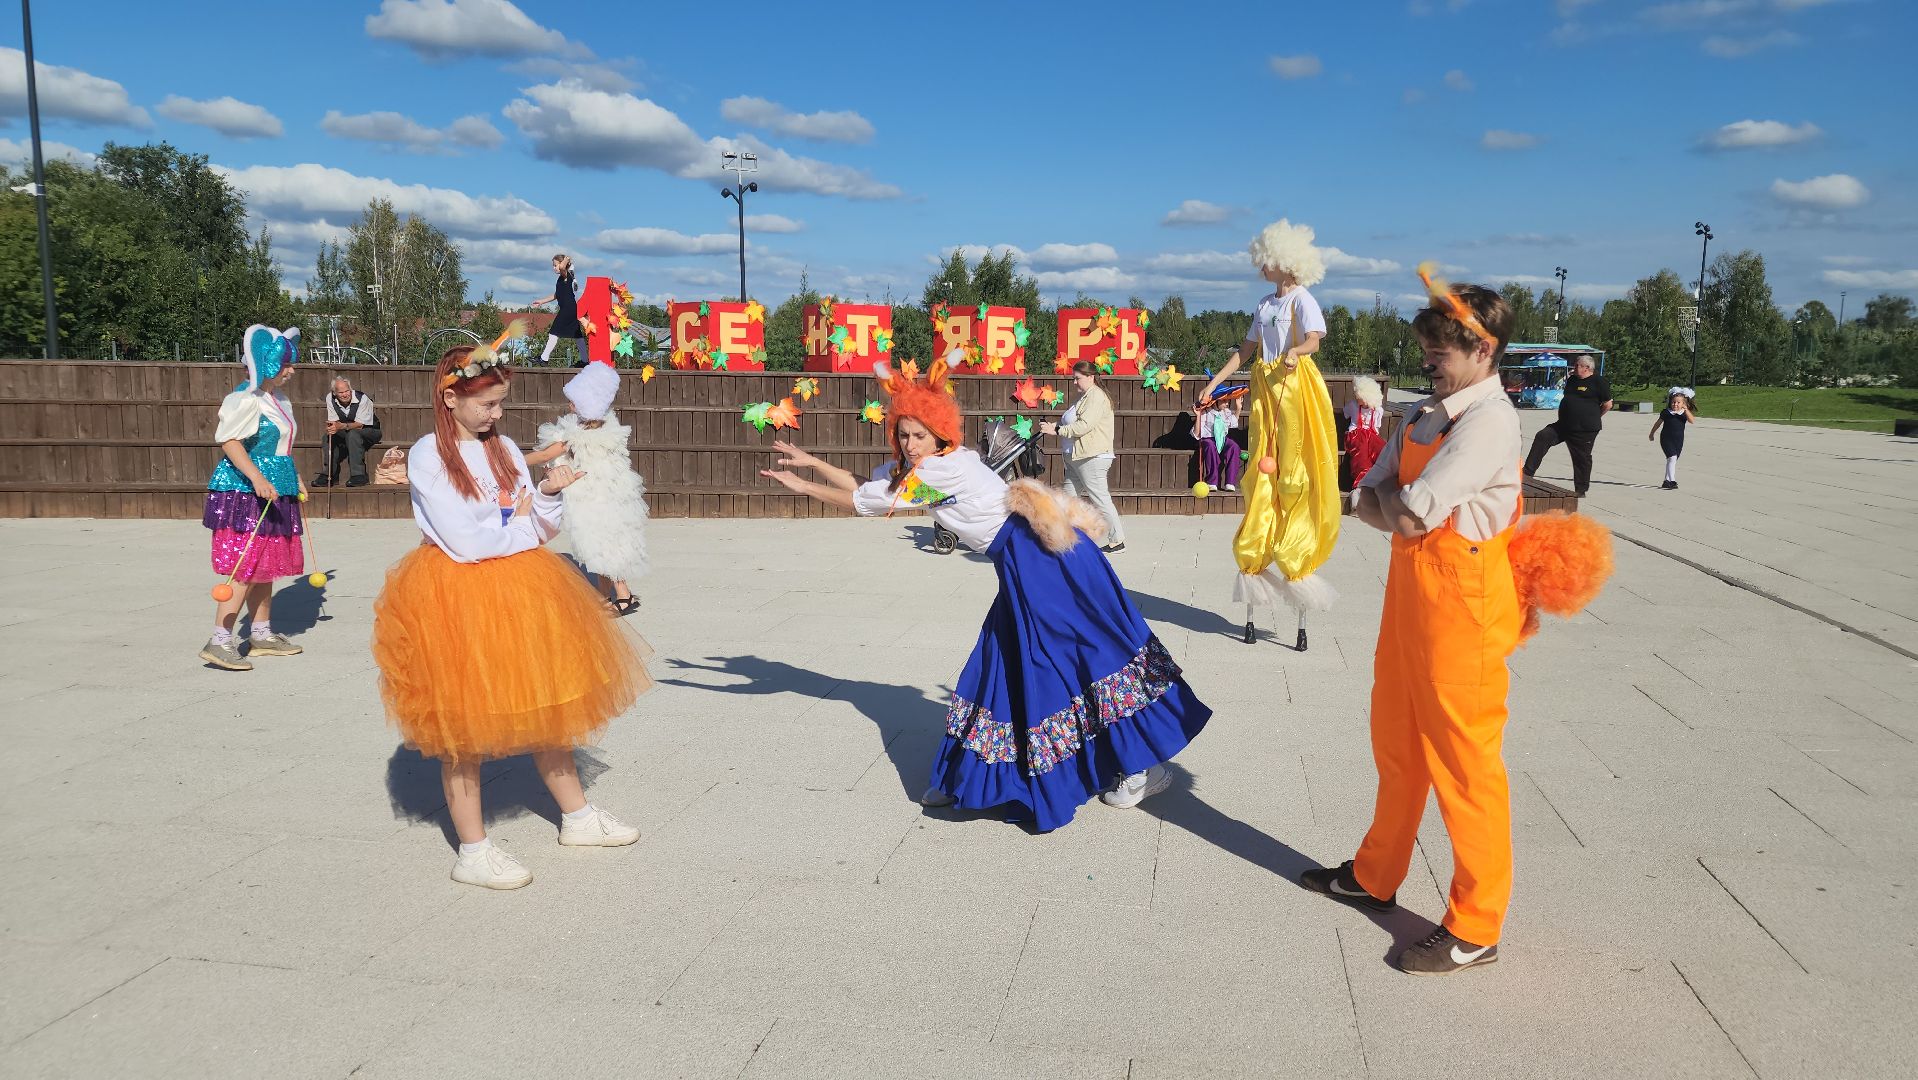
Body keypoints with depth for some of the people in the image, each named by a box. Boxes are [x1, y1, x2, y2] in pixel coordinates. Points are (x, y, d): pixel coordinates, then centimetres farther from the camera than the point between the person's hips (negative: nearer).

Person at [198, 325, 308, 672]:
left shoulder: (278, 398, 16)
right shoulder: (246, 398, -14)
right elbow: (229, 441, -22)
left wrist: (294, 479, 27)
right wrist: (257, 478, -31)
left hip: (274, 492, 10)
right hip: (245, 491, -10)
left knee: (266, 565, 14)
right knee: (246, 568, -12)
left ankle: (261, 634, 23)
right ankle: (220, 642, -10)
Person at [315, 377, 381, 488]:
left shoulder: (362, 399, -24)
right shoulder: (330, 399, -8)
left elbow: (360, 424, -27)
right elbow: (333, 421, -7)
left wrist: (342, 426, -44)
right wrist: (332, 427, -32)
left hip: (370, 431, -6)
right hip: (347, 434, 6)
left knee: (353, 434, -35)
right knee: (328, 436, -17)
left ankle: (358, 476, -36)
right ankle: (329, 474, -10)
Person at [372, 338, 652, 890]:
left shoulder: (505, 449, 8)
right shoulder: (428, 456, -11)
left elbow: (543, 530, 6)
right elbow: (466, 543, -19)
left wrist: (547, 494, -13)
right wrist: (521, 522, -4)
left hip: (519, 590, 6)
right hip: (456, 595, -6)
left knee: (545, 705, 13)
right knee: (463, 723, 2)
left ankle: (577, 816, 27)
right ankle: (472, 850, 13)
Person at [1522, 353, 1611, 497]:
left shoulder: (1598, 381, -8)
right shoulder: (1572, 380, 14)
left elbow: (1608, 404, -6)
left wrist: (1593, 417, 3)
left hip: (1585, 430, -7)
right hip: (1565, 425, 7)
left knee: (1582, 458, 2)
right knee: (1542, 437, -8)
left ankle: (1581, 490, 14)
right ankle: (1527, 473, -10)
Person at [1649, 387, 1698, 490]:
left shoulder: (1685, 413, 1)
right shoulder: (1666, 412, -1)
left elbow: (1692, 421, -17)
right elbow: (1658, 423, 11)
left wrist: (1686, 410, -24)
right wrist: (1652, 434, 20)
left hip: (1678, 441, 3)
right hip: (1666, 439, -3)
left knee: (1671, 460, 12)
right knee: (1672, 458, -18)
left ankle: (1667, 481, 23)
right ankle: (1672, 481, -22)